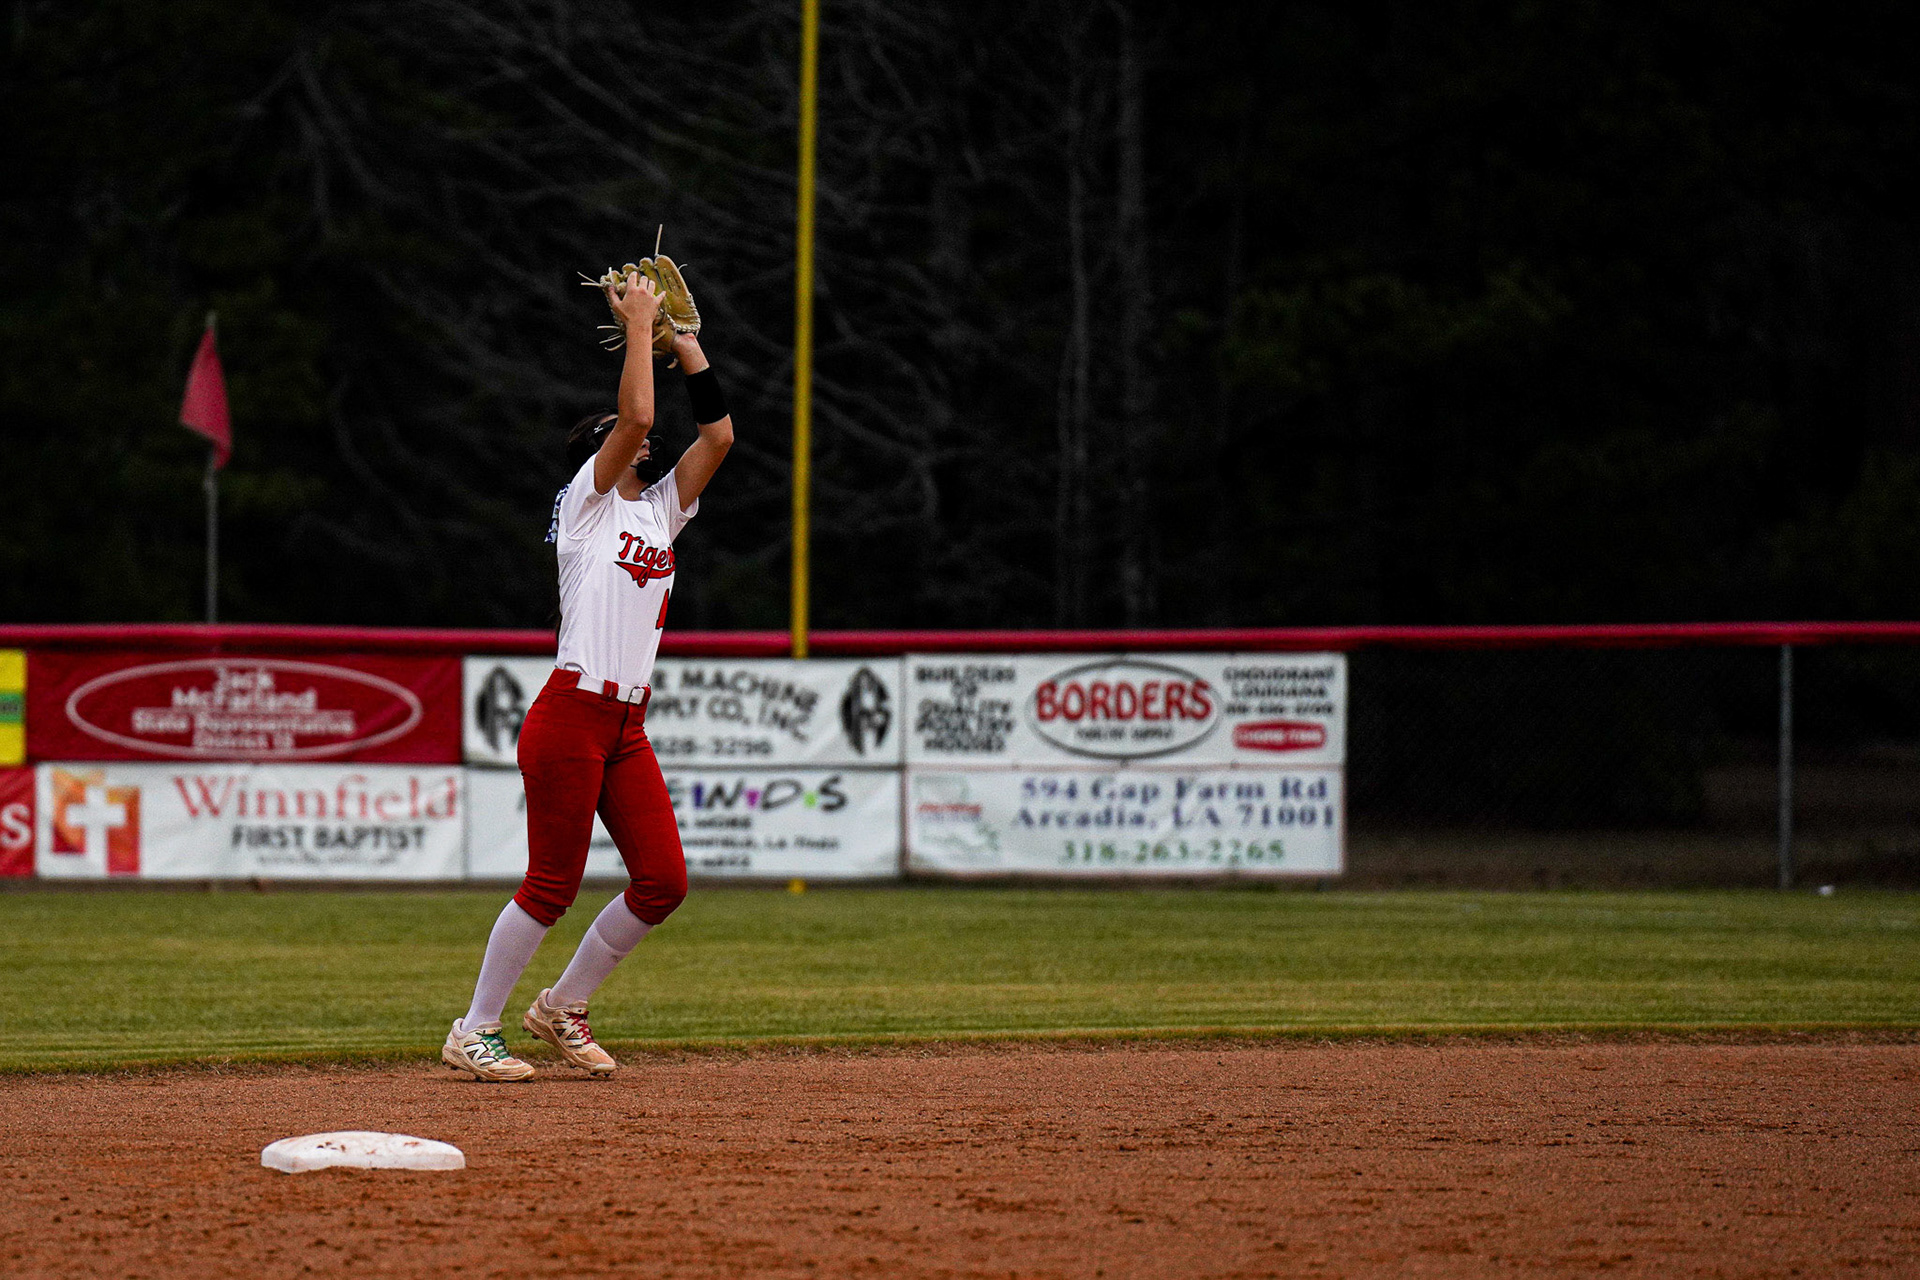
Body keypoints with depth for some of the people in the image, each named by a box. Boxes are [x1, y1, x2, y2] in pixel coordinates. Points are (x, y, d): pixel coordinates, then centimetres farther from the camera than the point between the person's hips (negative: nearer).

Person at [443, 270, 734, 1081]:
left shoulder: (662, 510, 20)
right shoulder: (586, 499, 1)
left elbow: (718, 433, 16)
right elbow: (637, 416, -12)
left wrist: (683, 340, 14)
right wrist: (639, 325, -2)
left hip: (627, 729, 7)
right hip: (571, 715, -7)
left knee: (663, 882, 1)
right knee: (553, 885, -7)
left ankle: (561, 1008, 18)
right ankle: (473, 1031, 4)